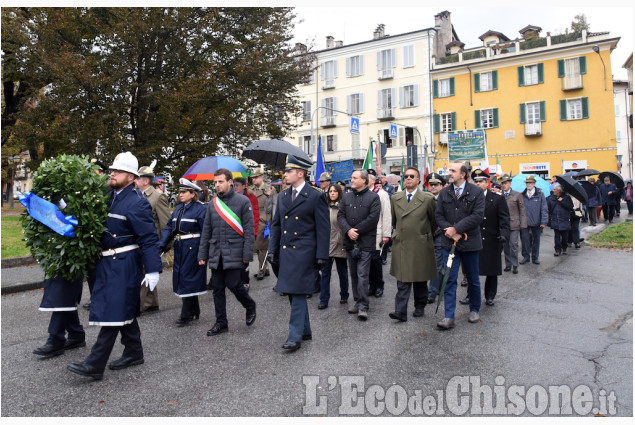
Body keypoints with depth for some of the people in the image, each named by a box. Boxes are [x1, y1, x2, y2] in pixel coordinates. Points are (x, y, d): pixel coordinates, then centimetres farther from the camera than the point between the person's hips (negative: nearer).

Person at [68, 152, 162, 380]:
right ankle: (134, 353, 30)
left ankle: (95, 364, 4)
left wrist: (153, 270, -21)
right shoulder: (109, 196, 9)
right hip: (108, 261, 9)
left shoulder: (137, 202, -15)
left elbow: (149, 239, -17)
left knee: (114, 310, -3)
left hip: (124, 264, -8)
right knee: (124, 309, 16)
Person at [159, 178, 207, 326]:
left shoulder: (200, 208, -11)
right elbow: (170, 227, 10)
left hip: (193, 248, -8)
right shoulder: (178, 208, 12)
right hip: (180, 247, 8)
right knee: (180, 277, 12)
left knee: (188, 278, -4)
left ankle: (186, 315, 7)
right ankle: (194, 311, 25)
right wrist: (163, 244, -3)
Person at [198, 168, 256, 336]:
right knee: (217, 288, 7)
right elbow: (206, 231, 14)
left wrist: (247, 254, -12)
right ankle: (221, 322, 20)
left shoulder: (242, 201, -4)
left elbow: (249, 230, -6)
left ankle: (250, 306, 22)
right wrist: (202, 255, 10)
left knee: (233, 284, -7)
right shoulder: (212, 204, 10)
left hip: (234, 252, -5)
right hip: (216, 254, 5)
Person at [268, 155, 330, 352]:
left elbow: (323, 229, -8)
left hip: (304, 252, -7)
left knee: (298, 293, -5)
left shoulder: (315, 196, -7)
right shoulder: (283, 196, 12)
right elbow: (276, 225, 16)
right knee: (293, 293, 13)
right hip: (285, 252, 7)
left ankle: (295, 336, 6)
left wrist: (322, 255, -11)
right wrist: (272, 250, 10)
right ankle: (305, 331, 28)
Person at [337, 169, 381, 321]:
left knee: (362, 274, -9)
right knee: (353, 273, 11)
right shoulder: (347, 197, 13)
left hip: (365, 242, -5)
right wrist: (348, 230, -11)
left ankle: (363, 306, -4)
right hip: (350, 241, 5)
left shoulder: (373, 197, -2)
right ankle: (357, 301, 22)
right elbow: (340, 215, 6)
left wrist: (356, 231, -10)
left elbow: (373, 218, -11)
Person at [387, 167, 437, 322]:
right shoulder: (395, 198, 7)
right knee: (402, 280, -2)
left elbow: (434, 221, 6)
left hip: (421, 245, -2)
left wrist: (428, 236, 13)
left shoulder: (428, 199, -4)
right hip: (401, 244, 2)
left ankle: (420, 307, 28)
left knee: (420, 279, 11)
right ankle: (401, 311, -3)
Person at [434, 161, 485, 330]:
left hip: (469, 242, -2)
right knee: (449, 280, -1)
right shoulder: (444, 193, 5)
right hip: (450, 242, 2)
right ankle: (449, 317, 2)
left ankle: (474, 310, 33)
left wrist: (456, 229, -17)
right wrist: (450, 231, -13)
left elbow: (477, 216, -14)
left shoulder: (476, 192, -5)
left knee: (473, 280, 13)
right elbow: (438, 215, 3)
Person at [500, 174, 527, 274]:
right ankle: (508, 264, 19)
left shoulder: (517, 195, 3)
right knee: (505, 246, 7)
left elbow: (522, 211, 3)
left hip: (514, 225, -2)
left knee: (513, 245, -4)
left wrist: (523, 224, -4)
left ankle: (515, 265, 8)